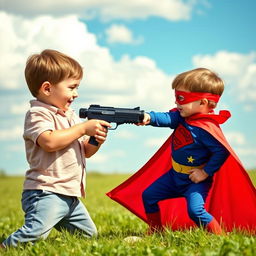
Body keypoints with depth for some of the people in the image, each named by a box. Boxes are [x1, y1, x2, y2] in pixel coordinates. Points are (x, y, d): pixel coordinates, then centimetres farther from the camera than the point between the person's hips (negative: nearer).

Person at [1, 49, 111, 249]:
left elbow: (85, 152, 22)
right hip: (46, 192, -9)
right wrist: (83, 128, -19)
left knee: (89, 234, 17)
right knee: (34, 236, -28)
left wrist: (96, 142, -1)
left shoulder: (70, 116, 18)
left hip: (71, 195, 9)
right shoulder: (38, 114, -8)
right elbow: (49, 142, -27)